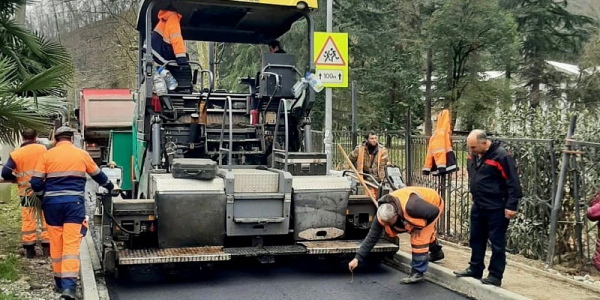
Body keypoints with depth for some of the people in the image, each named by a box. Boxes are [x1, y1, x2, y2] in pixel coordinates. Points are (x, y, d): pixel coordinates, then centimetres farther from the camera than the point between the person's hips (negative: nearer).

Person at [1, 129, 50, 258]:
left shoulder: (15, 154, -4)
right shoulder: (43, 149, -5)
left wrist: (16, 178, 12)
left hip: (26, 191, 0)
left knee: (27, 219, 8)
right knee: (46, 217, 8)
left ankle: (29, 249, 11)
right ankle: (47, 246, 9)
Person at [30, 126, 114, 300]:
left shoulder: (47, 155, 5)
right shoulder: (82, 155, 8)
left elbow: (36, 183, 2)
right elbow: (98, 175, 21)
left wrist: (43, 195, 22)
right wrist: (110, 187, 40)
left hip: (52, 203, 1)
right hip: (74, 203, -1)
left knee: (56, 244, 12)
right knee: (71, 244, -5)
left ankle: (59, 283, 24)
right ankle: (68, 286, -15)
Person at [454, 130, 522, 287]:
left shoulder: (500, 156, -19)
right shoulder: (472, 155, 4)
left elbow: (513, 182, -17)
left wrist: (511, 206, -17)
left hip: (496, 209, -8)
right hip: (478, 206, 8)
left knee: (497, 242, 1)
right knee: (476, 239, 16)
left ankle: (495, 276, 8)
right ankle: (475, 269, 29)